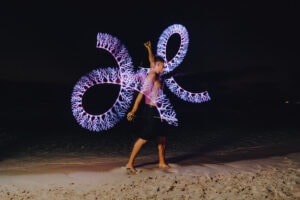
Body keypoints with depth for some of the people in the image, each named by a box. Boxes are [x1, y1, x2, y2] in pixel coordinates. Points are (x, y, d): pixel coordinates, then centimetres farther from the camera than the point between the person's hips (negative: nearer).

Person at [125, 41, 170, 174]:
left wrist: (149, 49, 35)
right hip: (151, 111, -9)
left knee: (162, 138, 13)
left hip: (157, 112, 9)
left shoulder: (156, 75, 12)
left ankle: (162, 162, 25)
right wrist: (133, 110, -20)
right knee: (144, 138, -8)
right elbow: (142, 93, -18)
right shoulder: (152, 76, -12)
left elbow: (152, 61, 32)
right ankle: (130, 164, -1)